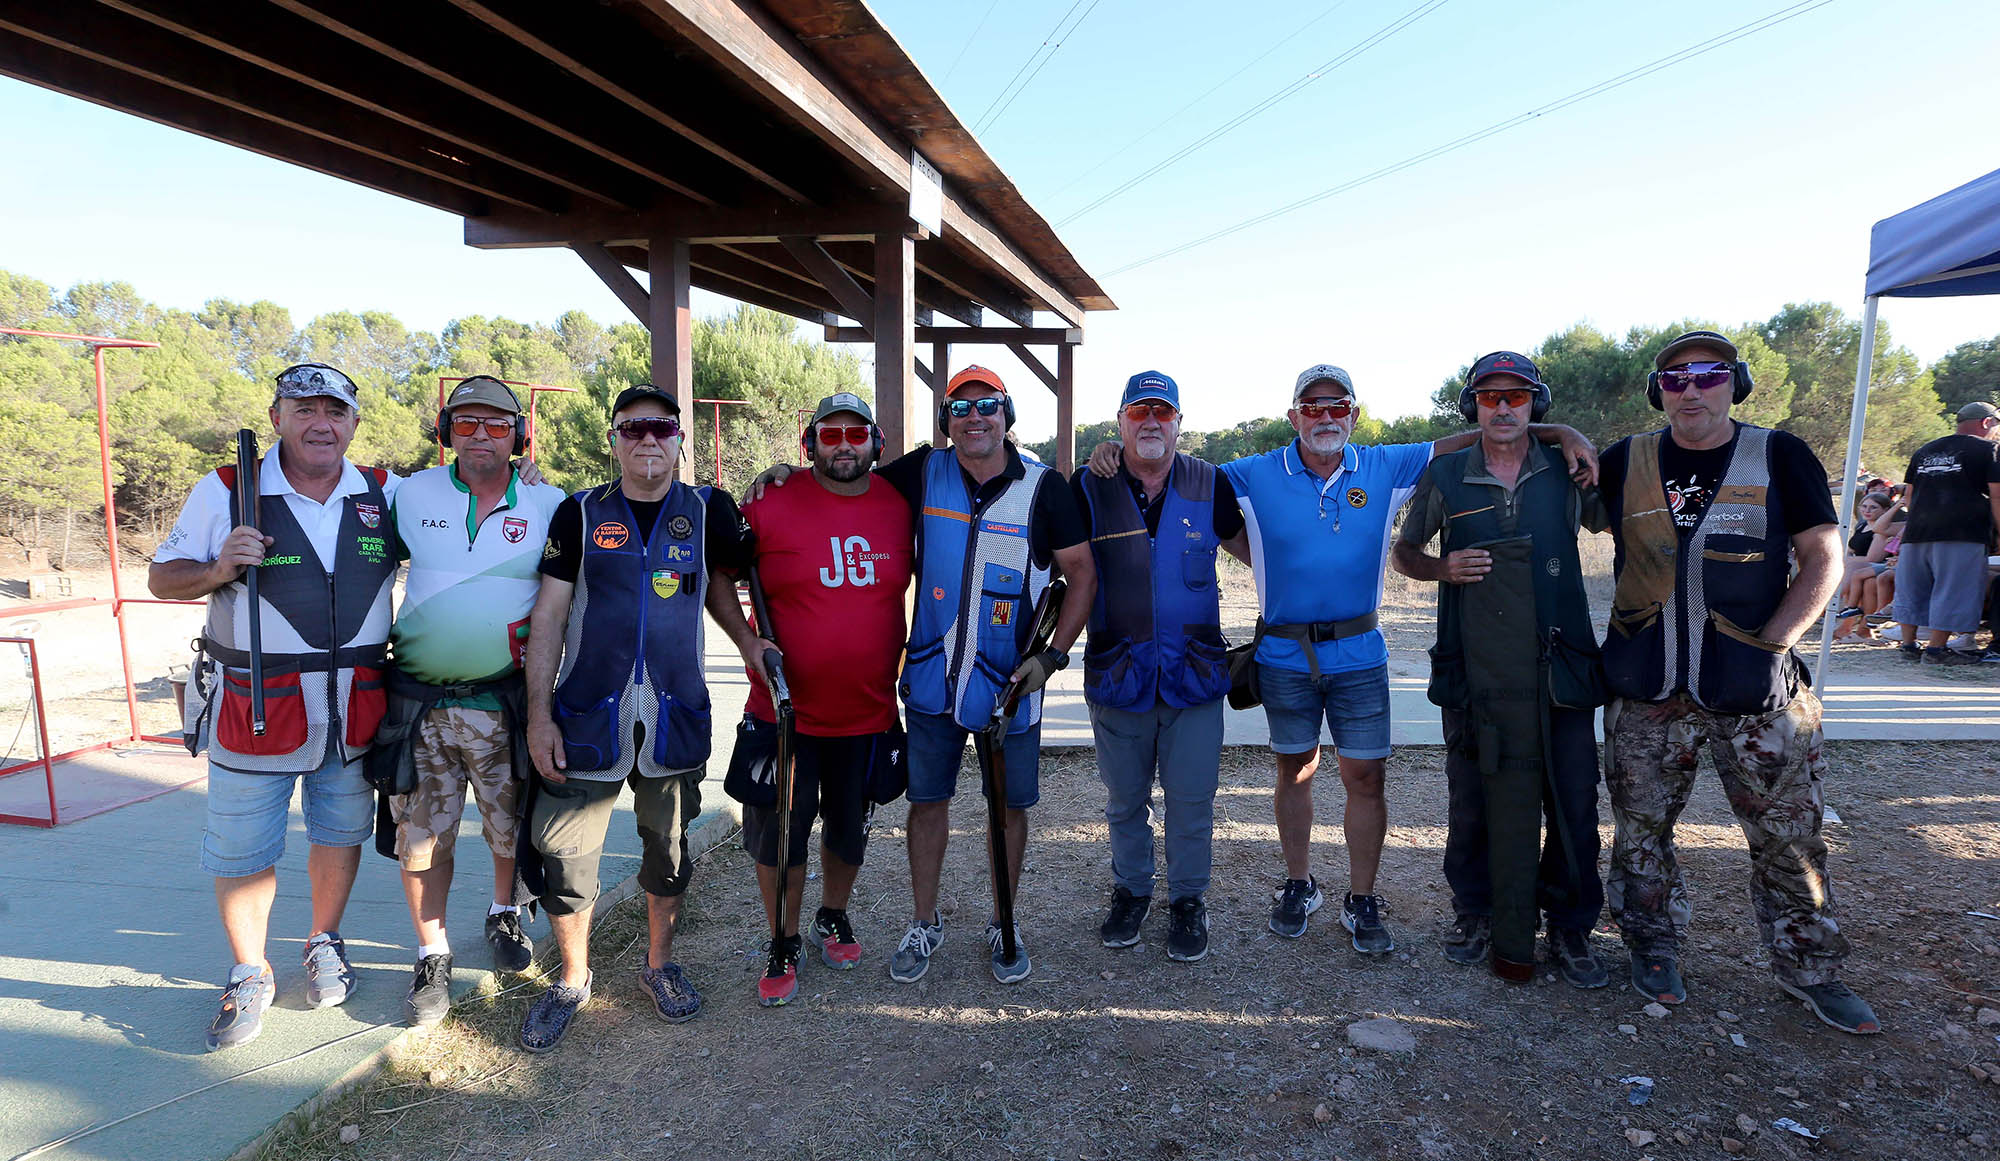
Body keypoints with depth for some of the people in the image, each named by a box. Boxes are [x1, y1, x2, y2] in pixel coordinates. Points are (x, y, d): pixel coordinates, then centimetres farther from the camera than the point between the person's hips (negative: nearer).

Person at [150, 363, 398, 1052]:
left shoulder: (385, 494, 2)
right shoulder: (225, 493, -4)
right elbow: (162, 579, 4)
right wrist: (220, 567, -18)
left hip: (356, 710, 2)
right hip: (254, 710, -1)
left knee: (341, 834, 16)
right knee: (242, 853, 9)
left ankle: (324, 944, 40)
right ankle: (250, 976, 31)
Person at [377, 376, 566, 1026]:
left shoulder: (549, 505, -1)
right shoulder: (411, 494, 2)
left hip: (506, 704, 0)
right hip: (418, 704, 1)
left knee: (512, 826, 13)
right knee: (422, 837, 7)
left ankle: (504, 916, 40)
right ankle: (432, 958, 24)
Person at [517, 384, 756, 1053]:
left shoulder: (707, 512, 3)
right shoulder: (580, 514, 1)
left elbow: (718, 581, 18)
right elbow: (548, 616, 1)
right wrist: (539, 714, -4)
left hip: (676, 716, 1)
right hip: (586, 716, -1)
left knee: (668, 845, 13)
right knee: (566, 853, 3)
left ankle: (659, 965, 35)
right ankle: (574, 978, 28)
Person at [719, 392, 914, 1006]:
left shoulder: (901, 508, -1)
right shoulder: (771, 507, -9)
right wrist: (748, 640, -9)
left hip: (869, 713, 2)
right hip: (784, 709, -2)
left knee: (849, 829, 19)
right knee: (778, 834, 8)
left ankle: (834, 916, 45)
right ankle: (784, 944, 31)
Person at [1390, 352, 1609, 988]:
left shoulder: (1567, 470, 3)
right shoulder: (1445, 475, 3)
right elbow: (1403, 552, 12)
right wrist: (1443, 568, -7)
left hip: (1560, 669, 0)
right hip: (1476, 672, 0)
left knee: (1573, 802, 6)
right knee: (1474, 800, 9)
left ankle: (1569, 927, 24)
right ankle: (1475, 912, 28)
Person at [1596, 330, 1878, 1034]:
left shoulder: (1780, 457, 0)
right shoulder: (1625, 463, 3)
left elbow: (1824, 559, 0)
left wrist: (1773, 645, -9)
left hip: (1757, 692, 0)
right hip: (1647, 691, 1)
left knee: (1789, 837, 8)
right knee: (1643, 826, 9)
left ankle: (1807, 968, 28)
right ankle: (1653, 945, 29)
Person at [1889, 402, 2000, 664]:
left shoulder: (1924, 451, 19)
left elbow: (1909, 497, 21)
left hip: (1917, 532, 6)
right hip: (1961, 533, -6)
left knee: (1912, 588, 10)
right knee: (1953, 591, -2)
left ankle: (1909, 645, 13)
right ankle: (1936, 649, -4)